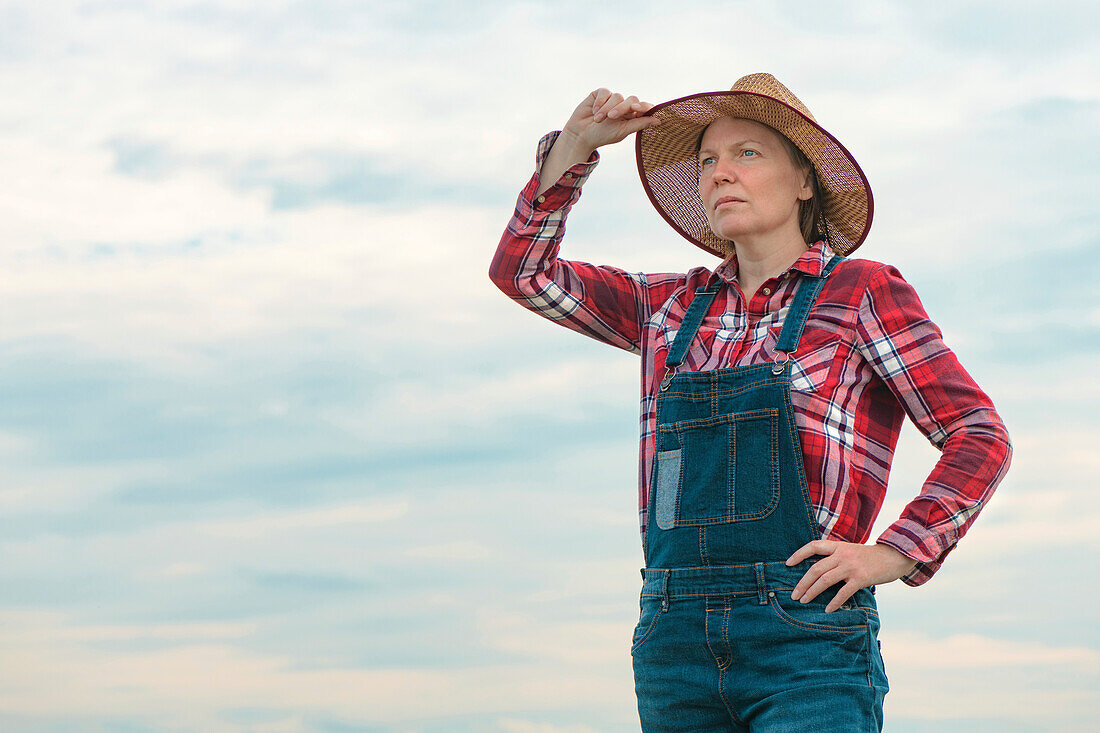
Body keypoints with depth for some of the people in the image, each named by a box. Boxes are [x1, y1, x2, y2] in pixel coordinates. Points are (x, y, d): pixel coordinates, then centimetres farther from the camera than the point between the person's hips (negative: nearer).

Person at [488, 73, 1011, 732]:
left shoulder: (862, 293, 4)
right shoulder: (675, 307, 18)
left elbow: (980, 437, 2)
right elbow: (522, 270, 23)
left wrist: (894, 555, -10)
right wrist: (575, 144, 13)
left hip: (807, 636, -5)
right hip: (677, 646, 5)